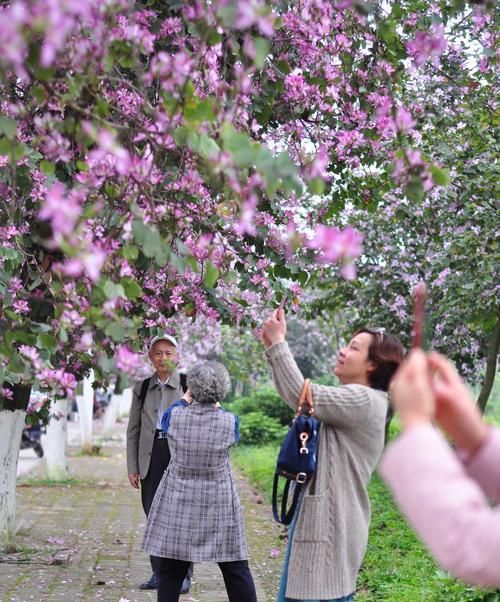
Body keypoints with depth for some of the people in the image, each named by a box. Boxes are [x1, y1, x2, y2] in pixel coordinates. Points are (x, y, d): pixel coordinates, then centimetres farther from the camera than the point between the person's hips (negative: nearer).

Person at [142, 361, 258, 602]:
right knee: (235, 568, 9)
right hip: (219, 505, 0)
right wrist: (216, 406, 27)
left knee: (171, 569, 6)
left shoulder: (173, 417, -10)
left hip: (177, 505, 0)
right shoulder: (230, 422, -10)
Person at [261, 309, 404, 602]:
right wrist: (274, 346, 6)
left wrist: (278, 342, -13)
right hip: (316, 515, 10)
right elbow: (295, 397, 15)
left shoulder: (362, 401, -16)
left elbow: (301, 395, -22)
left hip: (331, 524, -10)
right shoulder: (350, 399, 15)